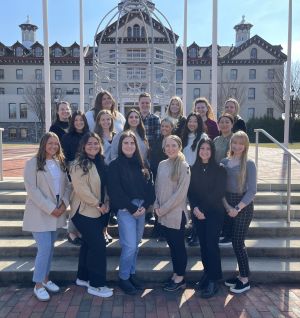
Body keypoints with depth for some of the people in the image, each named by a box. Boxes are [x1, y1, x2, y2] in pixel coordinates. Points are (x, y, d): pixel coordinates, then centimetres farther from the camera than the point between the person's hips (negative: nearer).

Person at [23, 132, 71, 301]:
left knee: (50, 247, 14)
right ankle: (38, 285, 10)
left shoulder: (60, 163, 9)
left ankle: (46, 279, 30)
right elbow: (32, 189, -15)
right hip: (40, 213, -5)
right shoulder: (33, 163, -8)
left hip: (57, 213, 6)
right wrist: (50, 208, -18)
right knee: (45, 248, -8)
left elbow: (67, 185, 7)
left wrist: (64, 204, -9)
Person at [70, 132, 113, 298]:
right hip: (84, 211, -8)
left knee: (88, 244, 17)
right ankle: (96, 284, 6)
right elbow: (81, 188, -22)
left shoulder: (100, 162, 10)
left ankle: (83, 277, 32)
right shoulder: (79, 164, -15)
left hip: (96, 211, 8)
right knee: (98, 245, -8)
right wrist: (98, 204, -18)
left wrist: (106, 203, 1)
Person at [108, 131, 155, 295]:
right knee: (130, 245, -6)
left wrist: (145, 205, -7)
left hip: (141, 209, 5)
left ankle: (131, 273, 28)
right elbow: (115, 191, -10)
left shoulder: (141, 164, 11)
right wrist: (132, 208, -13)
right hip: (125, 210, -5)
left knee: (135, 244, 12)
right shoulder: (115, 165, -4)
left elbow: (149, 186, 8)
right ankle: (123, 278, 13)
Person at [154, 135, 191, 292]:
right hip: (163, 214, 5)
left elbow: (181, 193, -15)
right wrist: (156, 206, -1)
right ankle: (175, 274, 30)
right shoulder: (162, 164, 6)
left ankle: (180, 278, 21)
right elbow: (157, 187, 11)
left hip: (176, 213, -5)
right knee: (171, 244, 15)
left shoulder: (184, 166, -11)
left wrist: (163, 209, -14)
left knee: (179, 245, 6)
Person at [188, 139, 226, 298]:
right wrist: (195, 208, -12)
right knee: (203, 244, 7)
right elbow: (190, 191, 4)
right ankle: (207, 273, 23)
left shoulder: (219, 169, -3)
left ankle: (213, 280, 4)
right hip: (198, 212, 3)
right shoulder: (193, 169, 7)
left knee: (211, 244, -5)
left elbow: (219, 192, -10)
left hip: (214, 212, -3)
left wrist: (203, 208, -12)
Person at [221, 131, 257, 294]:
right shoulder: (224, 162, 4)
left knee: (238, 243, -2)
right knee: (235, 242, 10)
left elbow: (252, 191, -10)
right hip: (227, 206, 4)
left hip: (243, 206, -4)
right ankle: (241, 275, 26)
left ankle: (245, 280, 14)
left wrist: (237, 208, -15)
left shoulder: (249, 164, -8)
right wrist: (227, 206, -9)